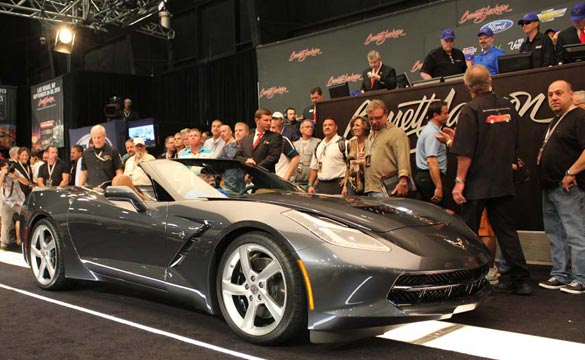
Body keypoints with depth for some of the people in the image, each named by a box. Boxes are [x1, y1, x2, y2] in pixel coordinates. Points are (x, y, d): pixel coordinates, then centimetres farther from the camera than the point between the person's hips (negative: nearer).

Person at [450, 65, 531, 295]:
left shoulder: (471, 110, -13)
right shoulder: (508, 107, 6)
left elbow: (465, 152, -18)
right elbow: (515, 145, 15)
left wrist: (459, 181, -13)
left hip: (476, 184, -6)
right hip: (504, 182, 6)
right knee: (506, 229, 11)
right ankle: (520, 279, 12)